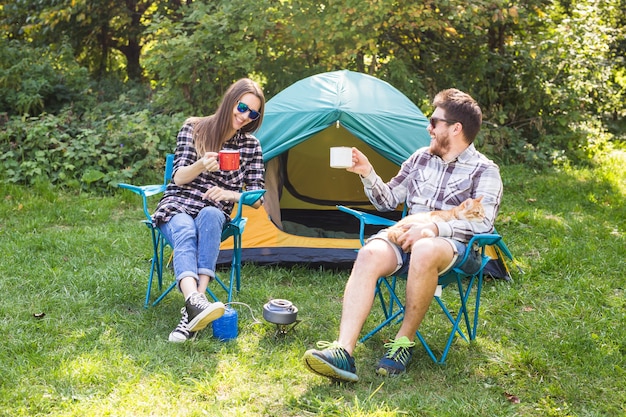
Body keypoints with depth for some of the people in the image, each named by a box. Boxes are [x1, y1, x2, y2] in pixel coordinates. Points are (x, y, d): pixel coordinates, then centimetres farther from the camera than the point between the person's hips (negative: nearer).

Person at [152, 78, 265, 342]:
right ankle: (194, 301, -64)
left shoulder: (251, 145, 6)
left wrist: (229, 194, -17)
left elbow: (256, 199, 3)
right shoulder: (193, 128, 2)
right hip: (177, 206, -1)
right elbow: (179, 177, -4)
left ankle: (195, 302, -50)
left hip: (214, 214, 1)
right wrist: (202, 165, -24)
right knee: (185, 232, -38)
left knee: (210, 215, -38)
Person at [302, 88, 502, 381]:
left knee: (424, 251, -41)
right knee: (369, 254, -30)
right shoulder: (421, 158, 19)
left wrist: (432, 228, -22)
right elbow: (388, 201, 23)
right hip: (405, 237, 4)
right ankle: (343, 351, -41)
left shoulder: (484, 171, 3)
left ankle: (404, 343, -22)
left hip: (452, 245, -4)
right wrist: (368, 174, 6)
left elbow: (482, 222, -11)